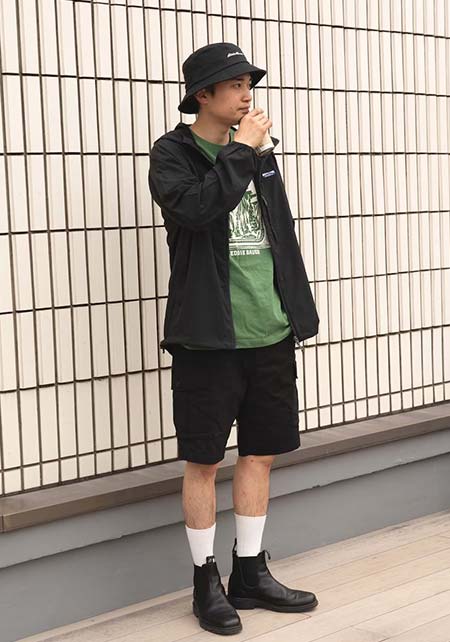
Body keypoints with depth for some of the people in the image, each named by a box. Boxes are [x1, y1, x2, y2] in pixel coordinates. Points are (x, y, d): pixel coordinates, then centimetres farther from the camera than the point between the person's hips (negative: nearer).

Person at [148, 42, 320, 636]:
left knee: (261, 453, 12)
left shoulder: (257, 153, 15)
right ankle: (207, 582, 18)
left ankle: (250, 574, 26)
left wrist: (297, 312, 14)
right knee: (204, 461, 3)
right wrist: (240, 151, -16)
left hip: (270, 335, 6)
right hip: (209, 337, -6)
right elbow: (194, 206, -25)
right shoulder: (173, 154, -4)